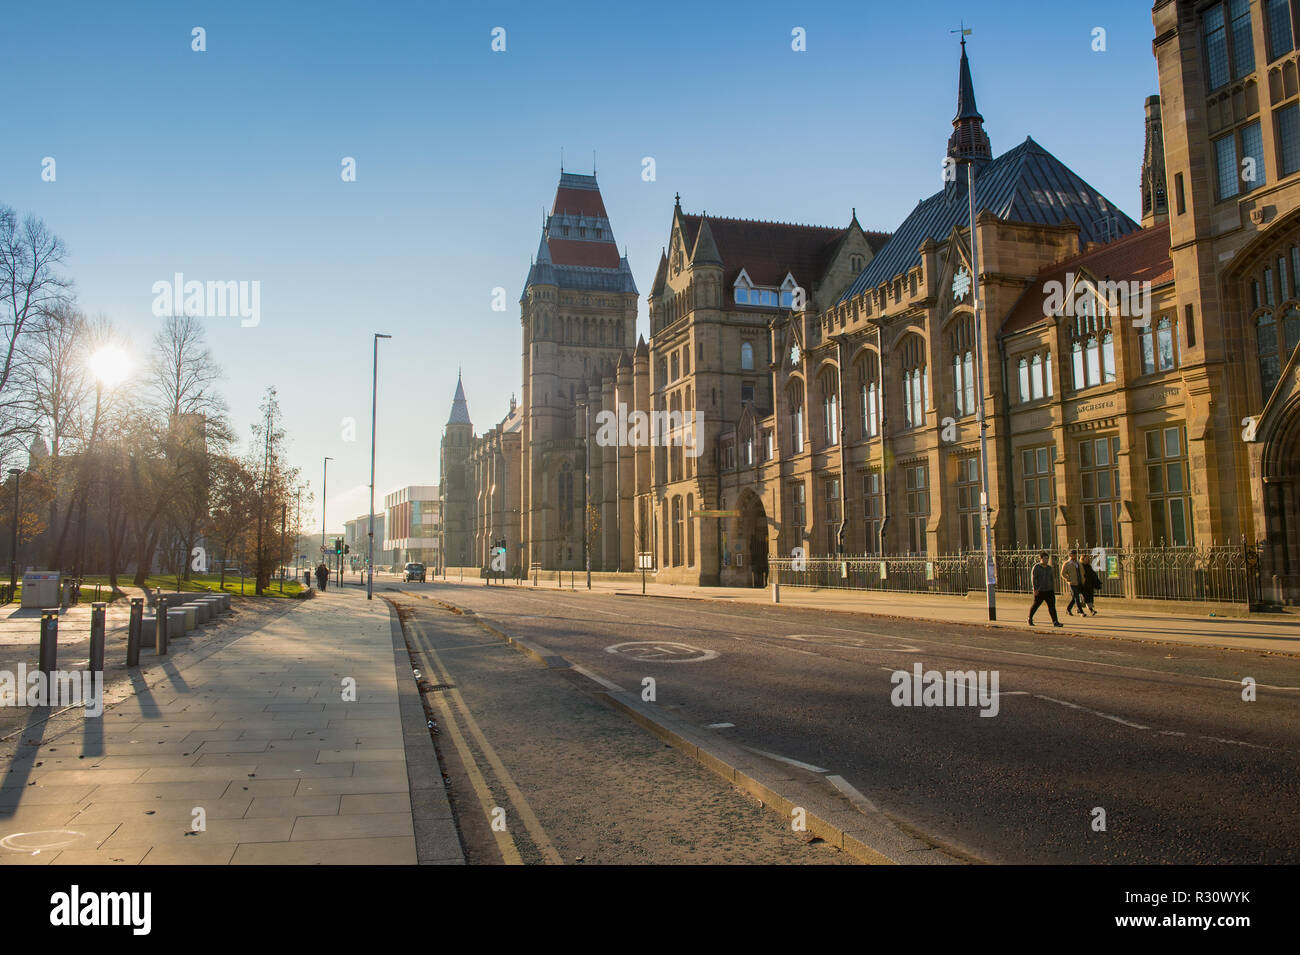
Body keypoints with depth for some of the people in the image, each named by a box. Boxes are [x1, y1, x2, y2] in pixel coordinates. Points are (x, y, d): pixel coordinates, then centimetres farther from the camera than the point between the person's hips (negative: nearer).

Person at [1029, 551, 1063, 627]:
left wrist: (1053, 589, 15)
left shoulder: (1049, 568, 11)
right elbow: (1034, 578, -11)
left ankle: (1055, 622, -10)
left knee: (1052, 606, -7)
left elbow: (1052, 579, 18)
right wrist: (1035, 589, -19)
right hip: (1039, 591, -4)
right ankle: (1030, 619, 28)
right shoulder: (1036, 567, -6)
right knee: (1035, 605, 7)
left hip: (1049, 590, 4)